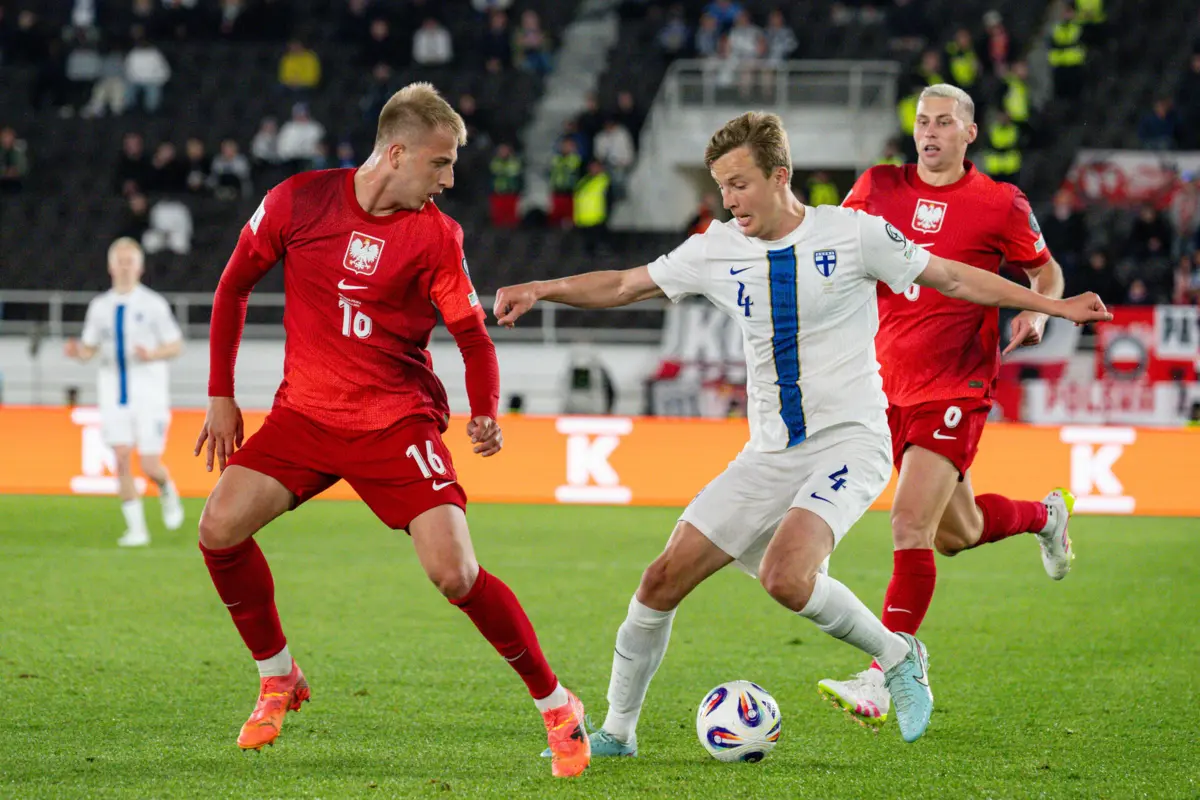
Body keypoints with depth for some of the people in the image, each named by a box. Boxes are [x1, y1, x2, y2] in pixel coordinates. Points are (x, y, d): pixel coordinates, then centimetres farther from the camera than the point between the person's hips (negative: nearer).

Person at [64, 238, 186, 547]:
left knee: (150, 465, -7)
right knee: (122, 459, -7)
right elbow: (90, 348, 14)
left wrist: (152, 354, -19)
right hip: (114, 395, 3)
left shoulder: (153, 304, -3)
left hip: (149, 393, -3)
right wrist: (77, 351, -9)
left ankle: (167, 492, 29)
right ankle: (136, 527, 0)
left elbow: (176, 346, 0)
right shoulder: (100, 306, 8)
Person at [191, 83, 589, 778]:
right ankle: (279, 680, 8)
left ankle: (557, 707, 2)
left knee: (456, 575, -16)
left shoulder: (436, 235, -6)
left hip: (398, 422, -2)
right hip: (305, 412, 2)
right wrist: (221, 395, 7)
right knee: (220, 528, -15)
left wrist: (486, 414, -17)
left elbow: (472, 335, 2)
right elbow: (235, 286, 8)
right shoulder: (299, 201, -4)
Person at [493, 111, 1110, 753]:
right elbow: (623, 286, 12)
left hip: (849, 442, -5)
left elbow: (954, 278, 2)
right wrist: (542, 289, -4)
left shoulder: (851, 234, -7)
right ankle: (617, 731, 14)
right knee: (663, 580, -3)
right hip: (769, 454, 5)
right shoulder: (717, 250, 4)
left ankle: (896, 655, -4)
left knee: (785, 577, -30)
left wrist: (1052, 305, 0)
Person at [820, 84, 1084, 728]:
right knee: (955, 534, 16)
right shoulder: (879, 186, 5)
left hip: (955, 389, -5)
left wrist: (1037, 311, -11)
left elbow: (1045, 270, 10)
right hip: (890, 384, 5)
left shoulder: (1000, 204, -4)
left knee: (910, 525, -17)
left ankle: (879, 685, -17)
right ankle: (1045, 514, 49)